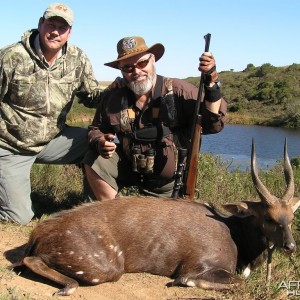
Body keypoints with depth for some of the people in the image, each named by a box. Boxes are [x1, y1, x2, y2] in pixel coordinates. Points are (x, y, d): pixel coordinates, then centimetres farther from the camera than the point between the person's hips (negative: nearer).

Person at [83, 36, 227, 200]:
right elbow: (95, 129, 8)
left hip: (168, 182, -1)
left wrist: (212, 83, -38)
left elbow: (214, 124, -26)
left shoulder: (179, 91, -17)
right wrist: (99, 143, -17)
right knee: (93, 161, -18)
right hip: (127, 167, 2)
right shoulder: (112, 97, -7)